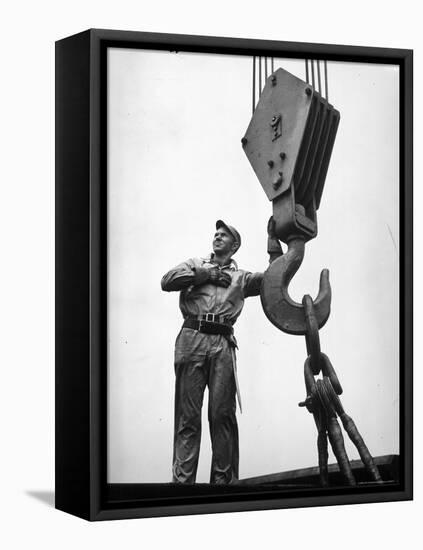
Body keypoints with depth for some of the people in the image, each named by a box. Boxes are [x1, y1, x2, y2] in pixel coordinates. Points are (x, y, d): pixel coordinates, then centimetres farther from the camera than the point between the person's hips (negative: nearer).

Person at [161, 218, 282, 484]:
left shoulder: (240, 277, 24)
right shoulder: (196, 264, 23)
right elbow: (167, 281, 6)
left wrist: (273, 241, 9)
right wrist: (205, 274, 4)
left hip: (222, 344, 1)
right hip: (192, 339, -1)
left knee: (222, 414, -3)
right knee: (188, 415, -5)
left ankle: (223, 479, 0)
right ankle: (182, 479, -7)